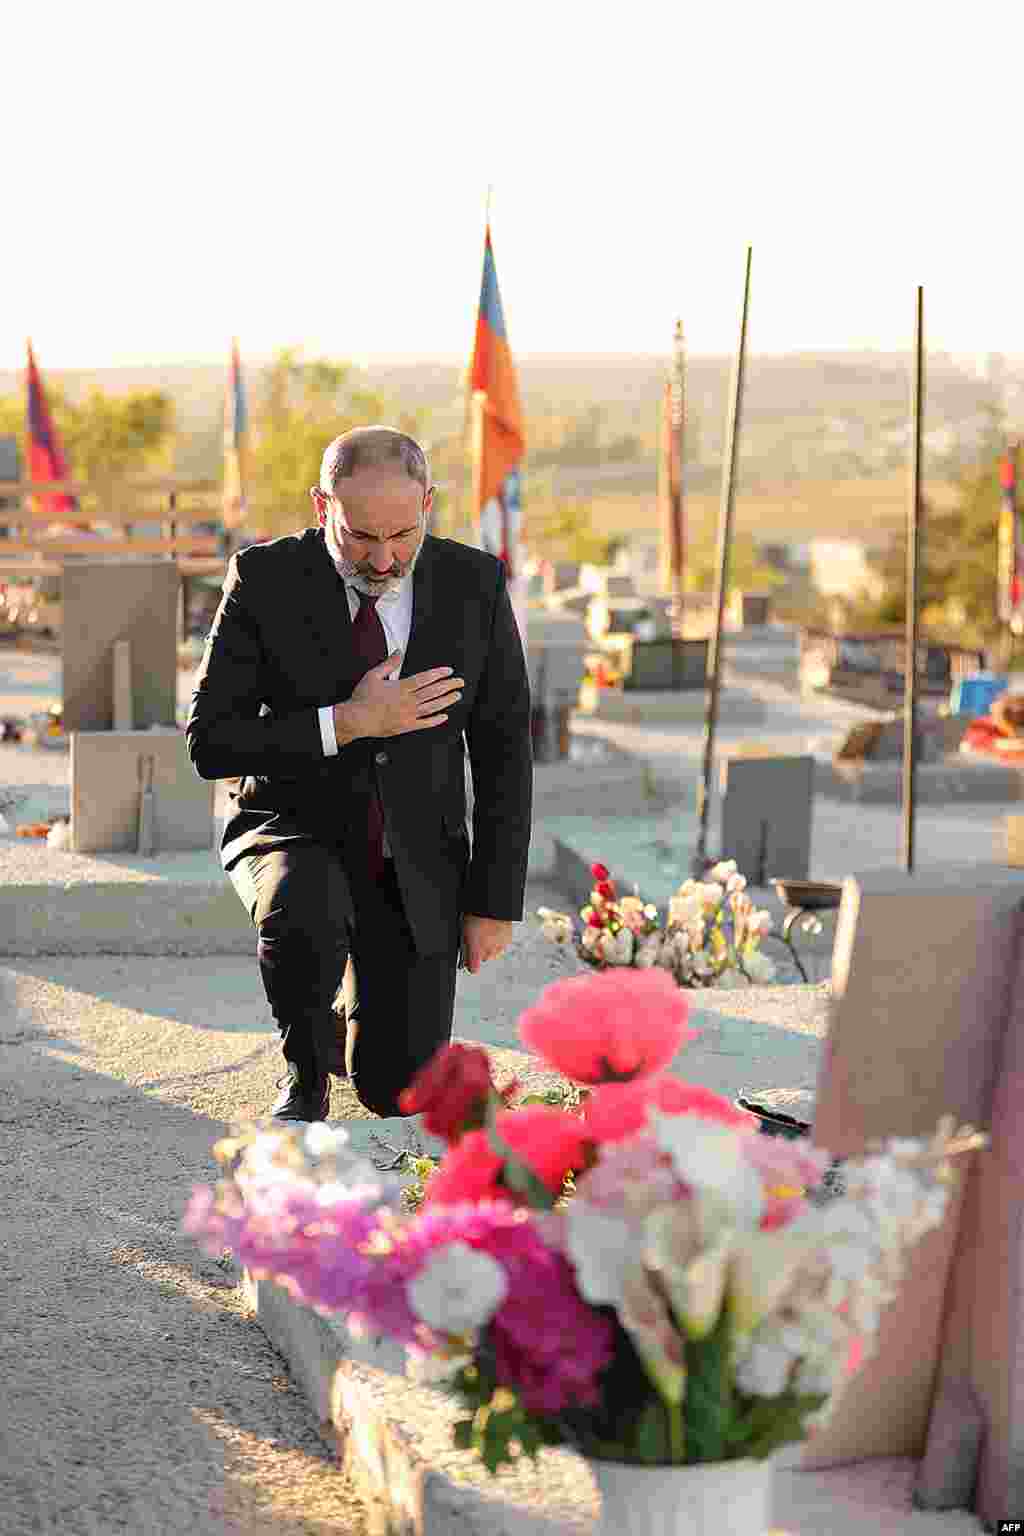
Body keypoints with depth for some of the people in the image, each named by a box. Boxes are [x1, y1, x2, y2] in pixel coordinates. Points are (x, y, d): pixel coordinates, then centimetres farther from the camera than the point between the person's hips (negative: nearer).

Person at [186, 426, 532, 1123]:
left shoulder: (475, 583, -7)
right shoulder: (265, 578, -12)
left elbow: (504, 751, -1)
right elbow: (210, 743, -14)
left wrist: (496, 902, -3)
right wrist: (346, 724, -25)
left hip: (420, 862, 2)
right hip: (297, 836, -2)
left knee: (399, 1091, -2)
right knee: (302, 913, -38)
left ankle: (364, 1003, 34)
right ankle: (306, 1077, -6)